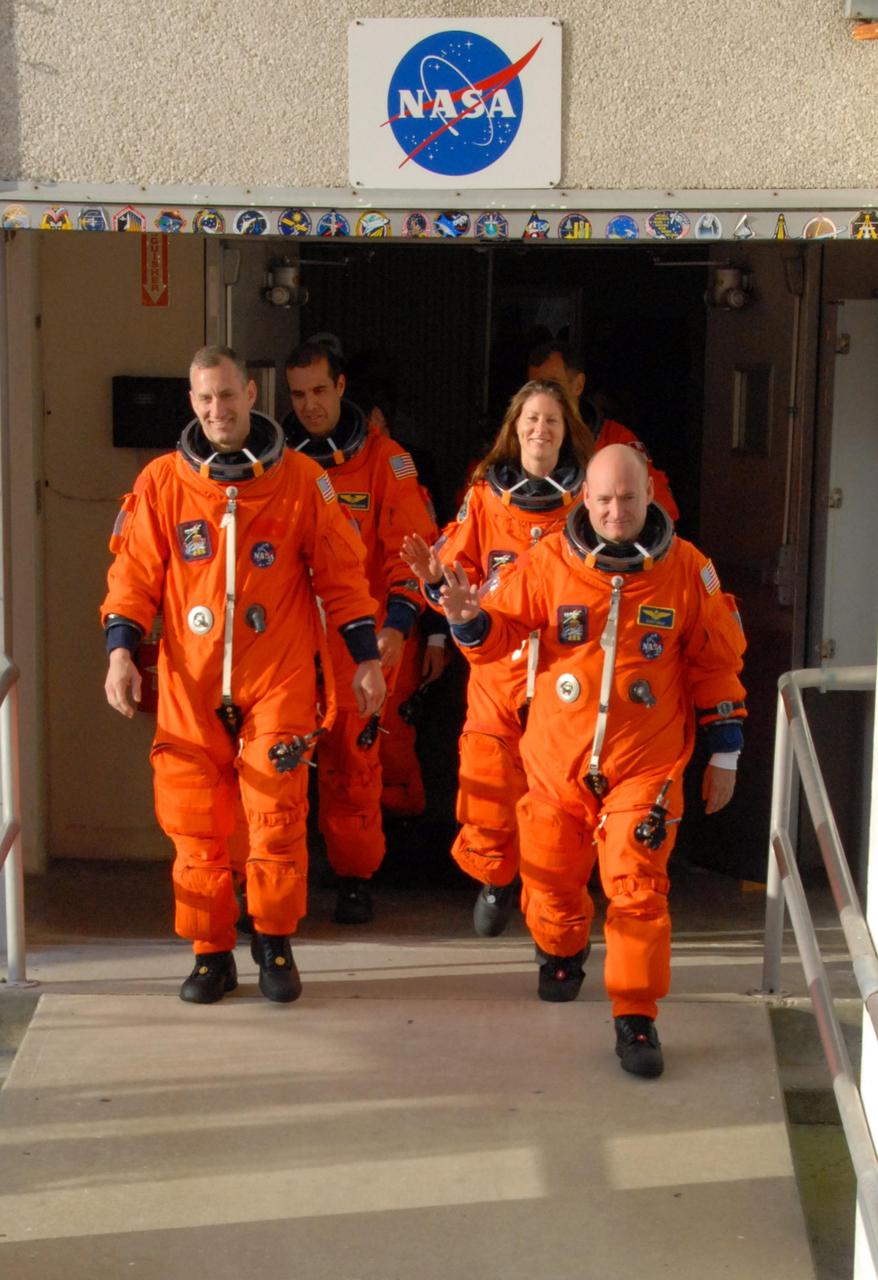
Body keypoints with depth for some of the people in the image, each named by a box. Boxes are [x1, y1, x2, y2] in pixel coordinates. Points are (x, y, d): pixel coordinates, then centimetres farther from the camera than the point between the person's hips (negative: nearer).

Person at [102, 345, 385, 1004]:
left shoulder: (301, 479, 2)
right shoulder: (162, 481, 4)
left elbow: (340, 573, 6)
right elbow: (135, 573, 6)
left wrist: (366, 658, 5)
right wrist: (121, 650, -6)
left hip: (279, 677, -1)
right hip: (191, 680, 2)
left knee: (277, 816, -2)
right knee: (196, 821, 4)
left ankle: (275, 943, 17)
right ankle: (211, 953, 17)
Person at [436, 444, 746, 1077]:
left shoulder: (687, 569, -3)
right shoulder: (549, 562, -4)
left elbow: (717, 664, 4)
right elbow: (500, 632, -2)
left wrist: (724, 754, 5)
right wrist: (470, 616, -26)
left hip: (645, 765, -2)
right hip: (557, 759, 2)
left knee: (637, 887, -9)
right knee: (552, 876, 14)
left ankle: (636, 1018, 2)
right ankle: (562, 953, 46)